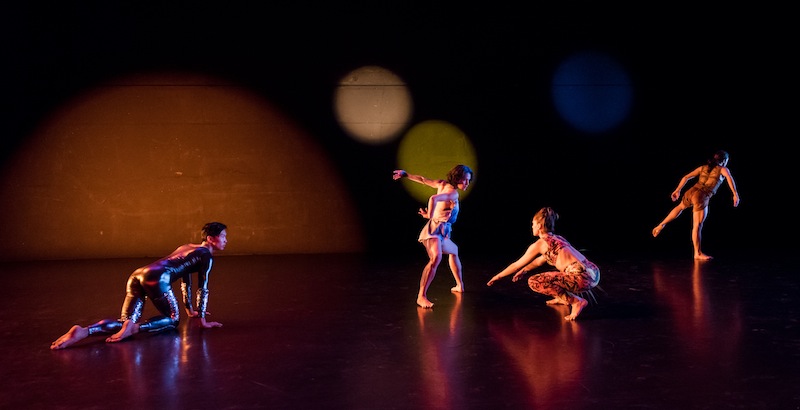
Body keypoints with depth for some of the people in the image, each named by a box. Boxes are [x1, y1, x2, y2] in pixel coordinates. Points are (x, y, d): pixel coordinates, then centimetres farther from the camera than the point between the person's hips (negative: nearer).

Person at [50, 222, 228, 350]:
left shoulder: (187, 248, 35)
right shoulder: (206, 255, 9)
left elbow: (185, 280, 43)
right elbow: (203, 289, 5)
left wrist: (190, 310, 50)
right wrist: (202, 319, 10)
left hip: (137, 275, 8)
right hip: (156, 277, -8)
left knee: (124, 322, -1)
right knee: (173, 319, 6)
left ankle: (84, 331, -25)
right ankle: (135, 327, -19)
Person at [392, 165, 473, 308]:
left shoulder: (443, 184, 8)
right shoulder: (453, 193, -17)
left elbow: (423, 180, 16)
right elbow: (433, 198, -33)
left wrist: (405, 174, 25)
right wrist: (429, 215, -18)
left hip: (442, 233, 11)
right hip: (435, 230, -11)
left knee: (454, 251, 33)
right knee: (436, 258, -33)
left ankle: (459, 285, 49)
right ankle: (422, 296, -42)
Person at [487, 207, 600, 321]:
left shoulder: (540, 244, 1)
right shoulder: (557, 239, 23)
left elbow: (516, 265, 11)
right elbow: (540, 260, 40)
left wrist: (498, 276, 24)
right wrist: (524, 271, 49)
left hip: (582, 279, -9)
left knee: (534, 282, -4)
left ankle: (576, 301, -8)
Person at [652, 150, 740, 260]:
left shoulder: (703, 167, 19)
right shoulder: (723, 169, 6)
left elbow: (686, 177, 16)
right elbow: (729, 177, -16)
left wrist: (677, 190, 24)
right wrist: (735, 194, -20)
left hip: (691, 192, 6)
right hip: (702, 197, -6)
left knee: (680, 207, 37)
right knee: (697, 226, -3)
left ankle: (661, 225, 39)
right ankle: (698, 253, 3)